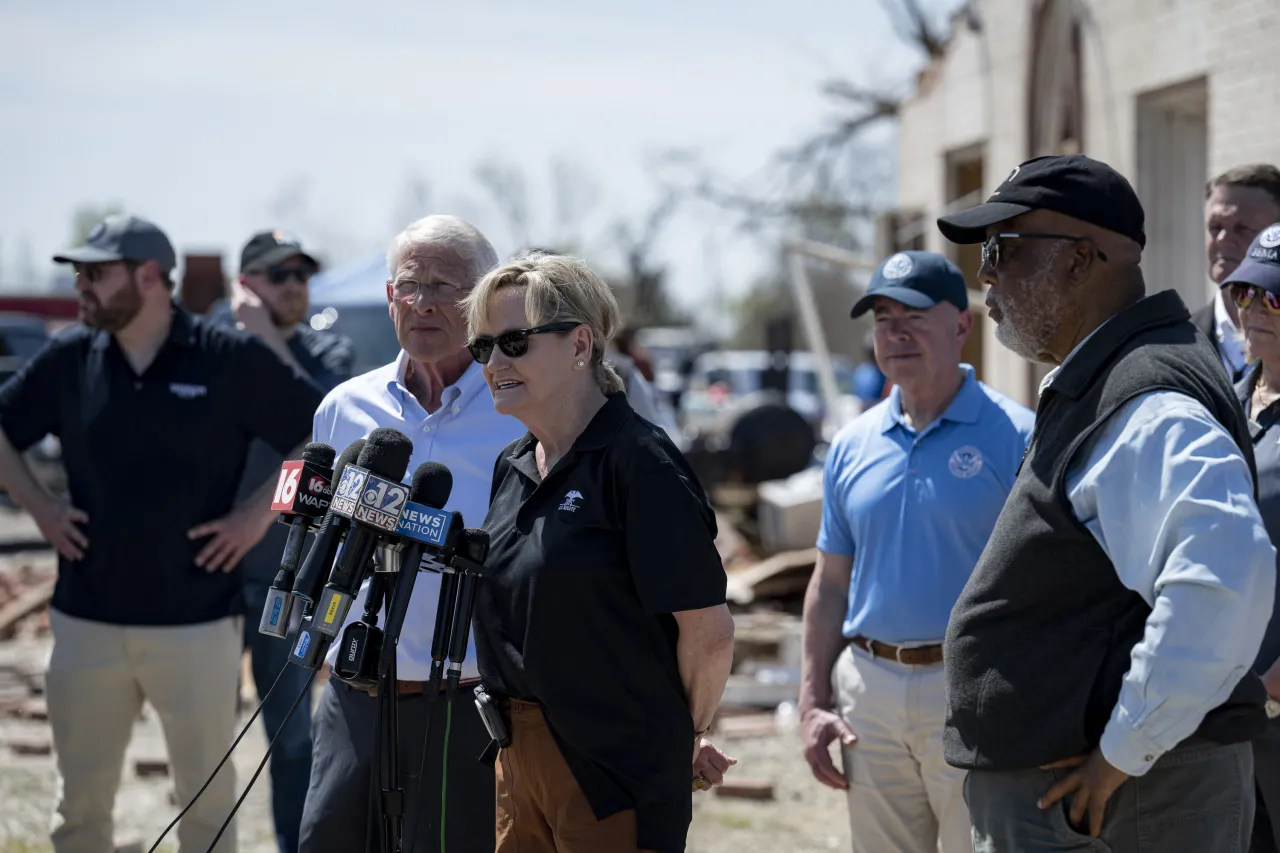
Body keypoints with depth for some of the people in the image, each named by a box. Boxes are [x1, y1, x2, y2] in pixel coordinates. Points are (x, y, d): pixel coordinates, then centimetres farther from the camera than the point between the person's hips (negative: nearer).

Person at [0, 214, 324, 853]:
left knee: (207, 799, 7)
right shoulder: (70, 358, 4)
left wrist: (260, 512, -7)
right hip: (86, 621, 3)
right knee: (80, 801, 10)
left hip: (197, 625, -3)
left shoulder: (231, 359, -6)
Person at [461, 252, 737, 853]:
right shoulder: (512, 467, 11)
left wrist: (686, 734, 0)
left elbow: (708, 629, -16)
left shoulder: (636, 461, -15)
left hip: (614, 775, -8)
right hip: (519, 757, 8)